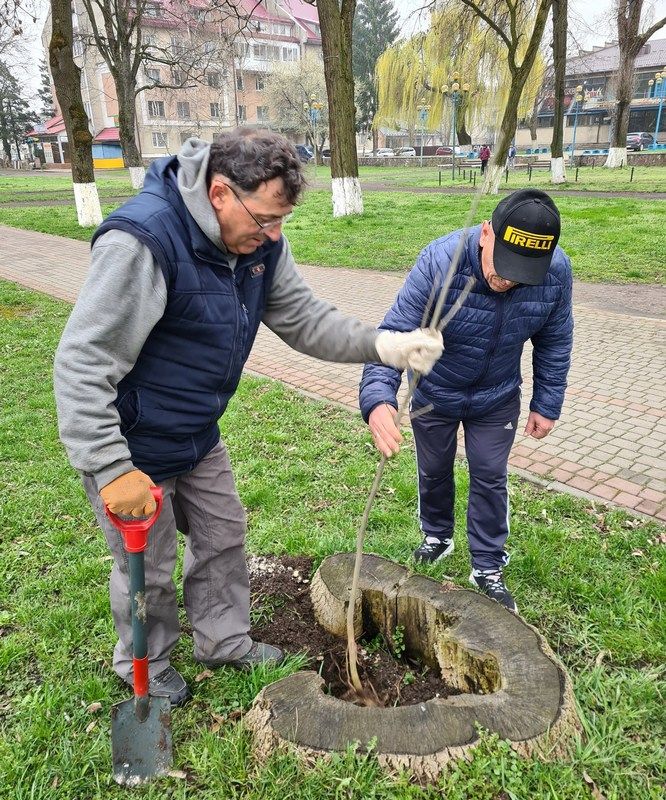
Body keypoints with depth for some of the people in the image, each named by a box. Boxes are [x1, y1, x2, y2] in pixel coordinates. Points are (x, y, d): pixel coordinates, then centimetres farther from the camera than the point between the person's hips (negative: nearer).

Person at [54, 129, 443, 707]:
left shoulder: (261, 243, -6)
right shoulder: (142, 240, -31)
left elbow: (303, 319, -3)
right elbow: (82, 362, -31)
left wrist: (384, 345, -18)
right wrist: (111, 468, -34)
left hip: (200, 437, 8)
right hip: (134, 448, -7)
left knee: (224, 535, 20)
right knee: (148, 570, 12)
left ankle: (225, 642, 45)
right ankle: (145, 669, 42)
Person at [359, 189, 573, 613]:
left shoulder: (557, 271, -24)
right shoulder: (439, 263, -36)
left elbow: (555, 341, -7)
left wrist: (547, 403, -3)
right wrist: (378, 399, -52)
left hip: (497, 398, 2)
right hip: (434, 394, -1)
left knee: (490, 478, 8)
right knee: (434, 471, 17)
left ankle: (488, 567, 28)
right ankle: (437, 537, 46)